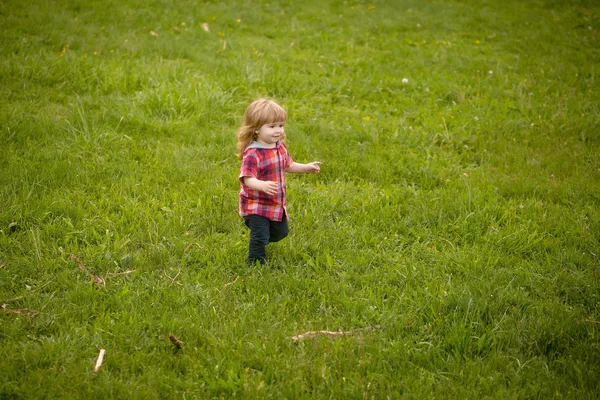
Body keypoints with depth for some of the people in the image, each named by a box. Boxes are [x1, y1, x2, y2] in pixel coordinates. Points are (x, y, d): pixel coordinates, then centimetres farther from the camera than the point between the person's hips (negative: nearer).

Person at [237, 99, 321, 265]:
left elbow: (288, 165, 19)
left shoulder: (280, 147, 0)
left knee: (281, 232, 24)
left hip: (277, 203, 8)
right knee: (260, 236, -6)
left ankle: (259, 243, 51)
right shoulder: (252, 154, -27)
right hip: (256, 205, -8)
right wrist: (263, 185, -53)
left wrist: (307, 167, 9)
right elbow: (248, 179, -35)